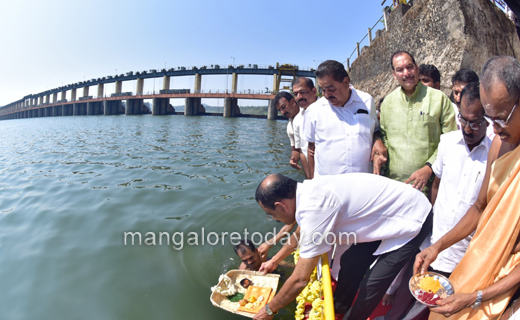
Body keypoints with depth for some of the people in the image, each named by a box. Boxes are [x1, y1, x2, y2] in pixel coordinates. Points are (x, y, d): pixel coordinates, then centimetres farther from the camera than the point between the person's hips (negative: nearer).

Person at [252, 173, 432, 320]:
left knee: (372, 285, -5)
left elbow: (300, 280, -25)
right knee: (350, 262, 13)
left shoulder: (314, 208, -32)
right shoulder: (308, 191, -5)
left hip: (411, 220, -8)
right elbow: (301, 233, 15)